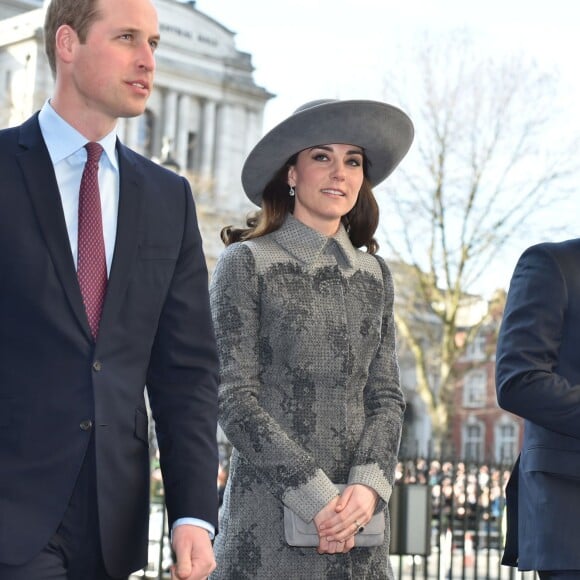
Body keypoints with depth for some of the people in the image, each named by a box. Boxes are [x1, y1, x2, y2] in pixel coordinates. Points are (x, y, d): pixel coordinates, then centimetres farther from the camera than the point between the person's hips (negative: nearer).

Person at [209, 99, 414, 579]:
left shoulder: (374, 274, 12)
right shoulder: (247, 263, -2)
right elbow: (235, 399, -8)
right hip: (269, 520, -4)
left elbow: (387, 395, 9)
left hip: (359, 519, 4)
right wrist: (314, 496, -14)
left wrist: (368, 486, -9)